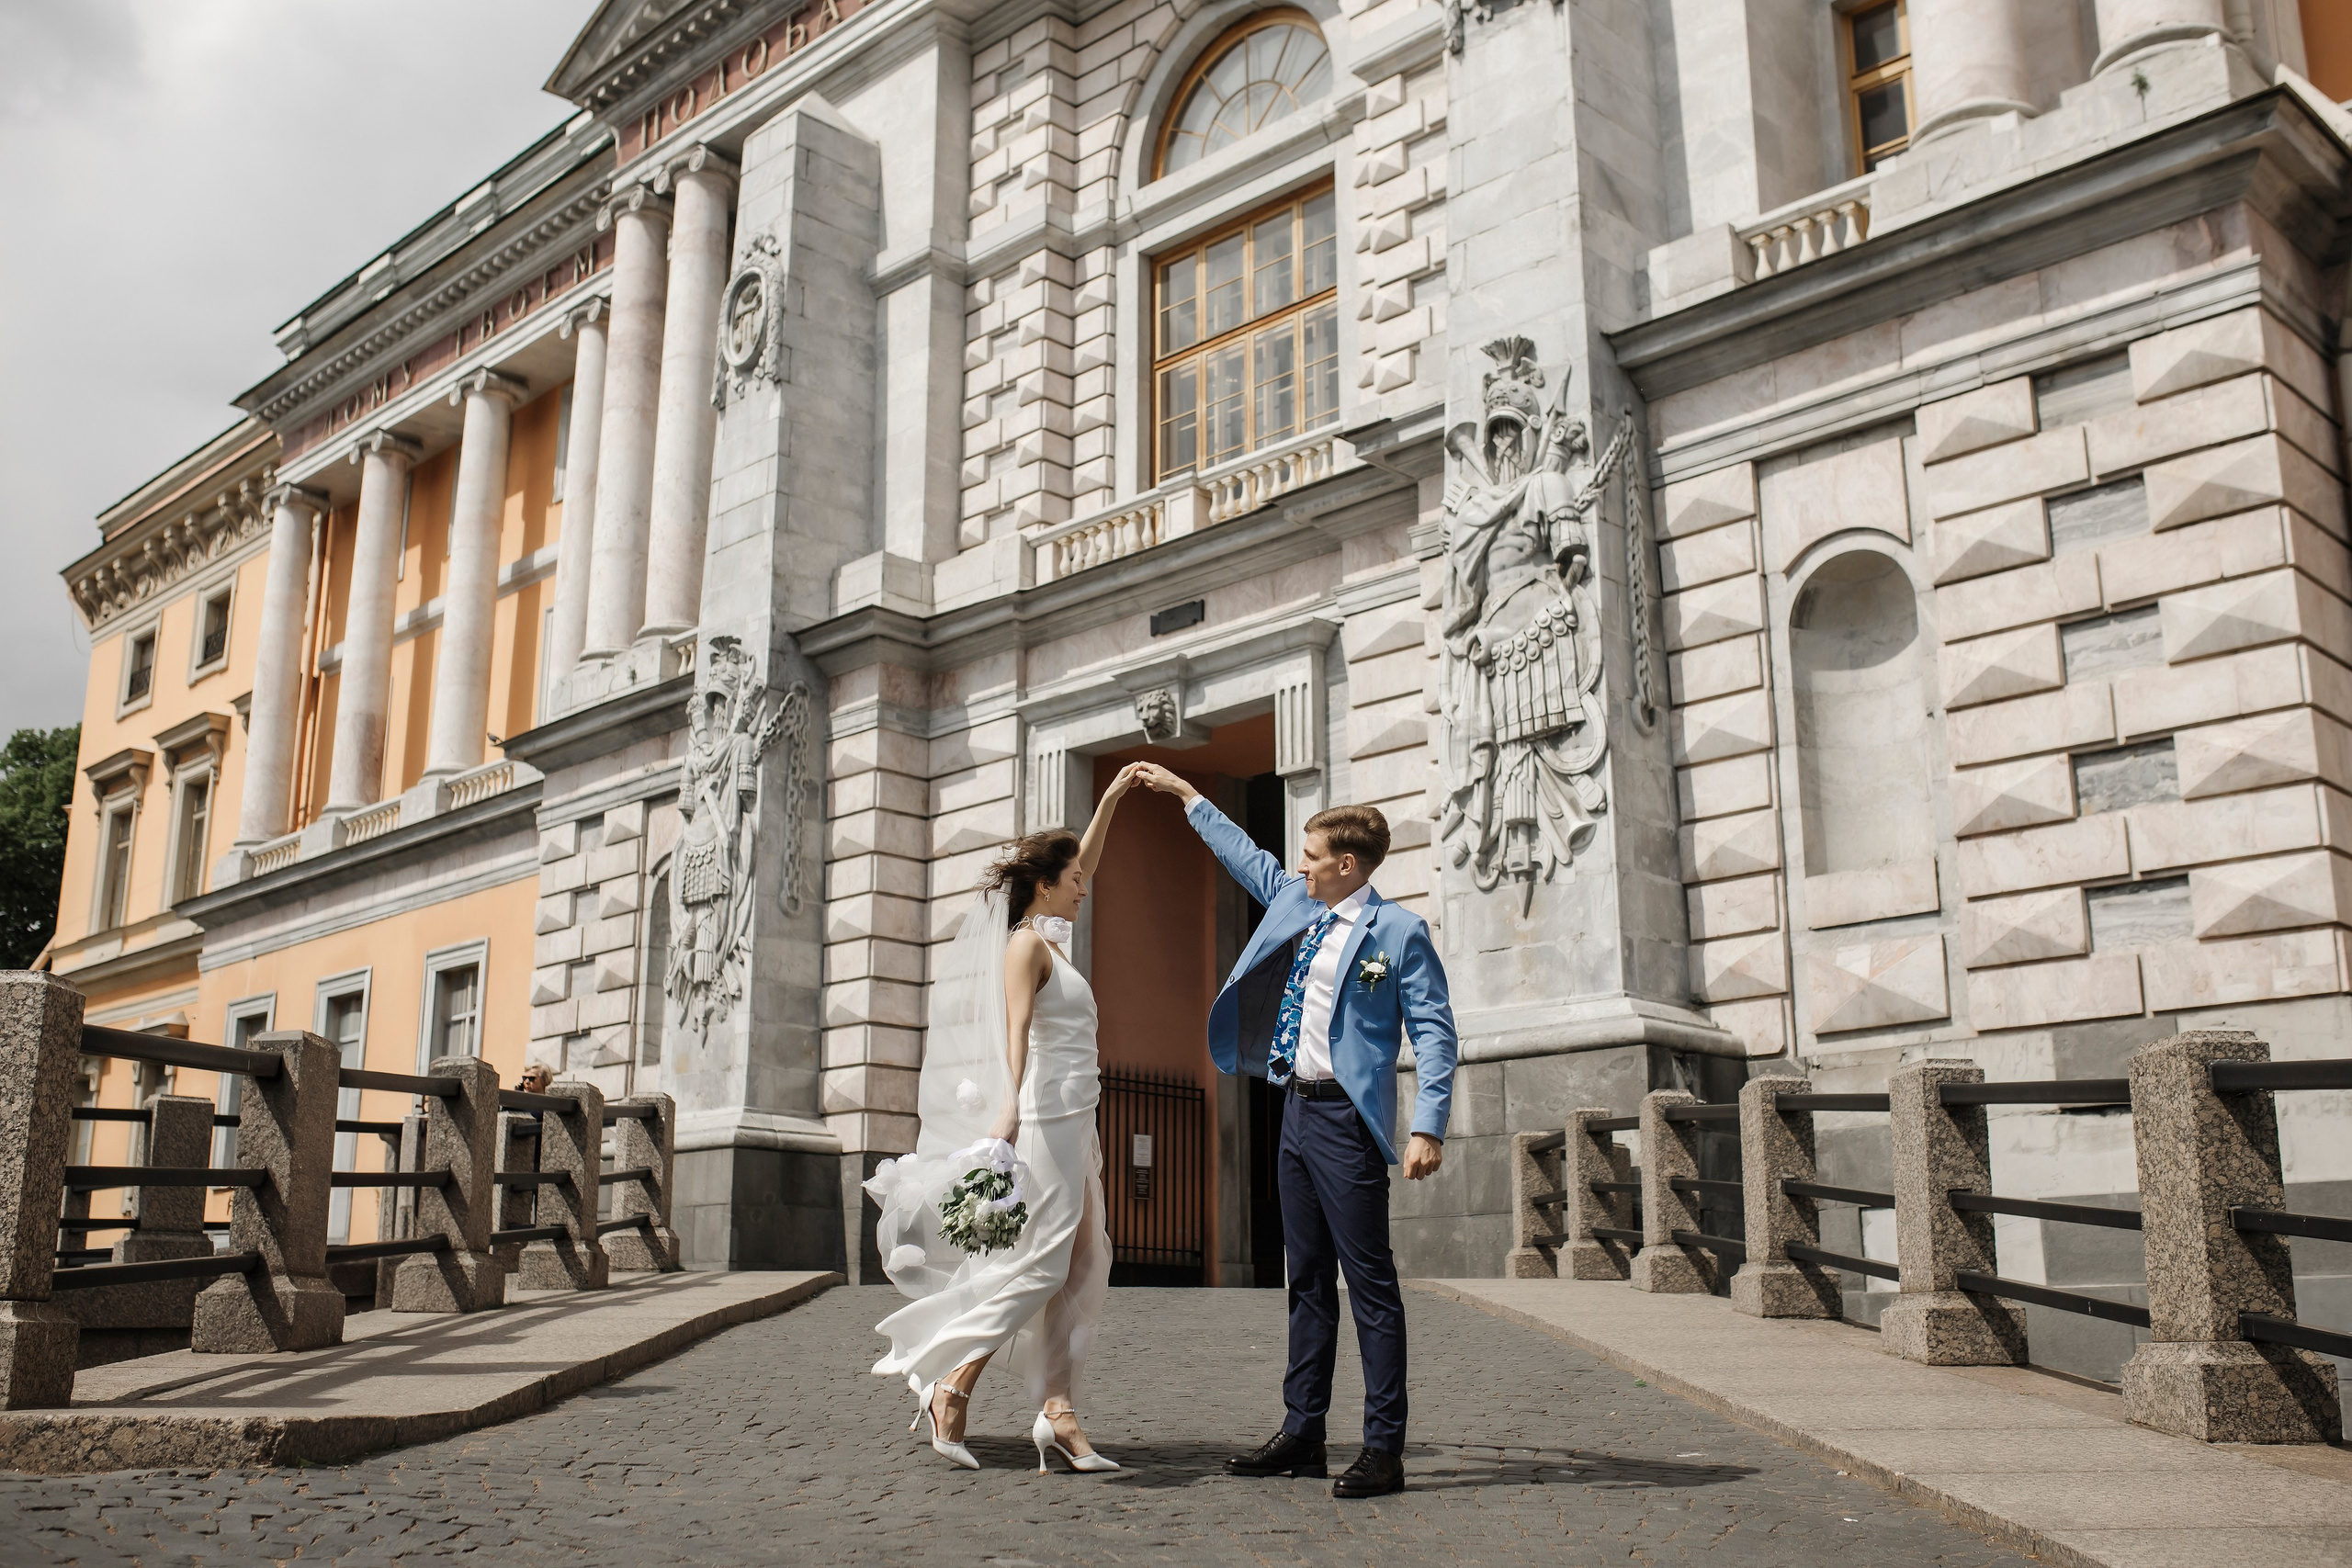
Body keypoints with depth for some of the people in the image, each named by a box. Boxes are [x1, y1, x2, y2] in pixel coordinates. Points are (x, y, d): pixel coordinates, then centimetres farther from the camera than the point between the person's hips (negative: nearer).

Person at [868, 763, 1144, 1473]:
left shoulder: (1049, 938, 17)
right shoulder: (1026, 944, -8)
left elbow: (1083, 860, 30)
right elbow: (1015, 1028, -23)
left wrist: (1113, 796, 30)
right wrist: (1009, 1105, -35)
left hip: (1072, 1122, 9)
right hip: (1044, 1120, -9)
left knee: (1077, 1267, 4)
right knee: (1037, 1262, -9)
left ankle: (1057, 1413, 4)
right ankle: (950, 1385, -2)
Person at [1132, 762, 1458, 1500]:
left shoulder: (1398, 931, -8)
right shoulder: (1294, 905, 14)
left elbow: (1434, 1032, -11)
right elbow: (1248, 857, 30)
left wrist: (1429, 1128, -20)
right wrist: (1186, 794, 36)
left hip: (1348, 1117, -8)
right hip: (1296, 1109, 8)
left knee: (1369, 1282, -5)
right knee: (1308, 1280, 12)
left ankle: (1384, 1449, -1)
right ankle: (1302, 1433, 20)